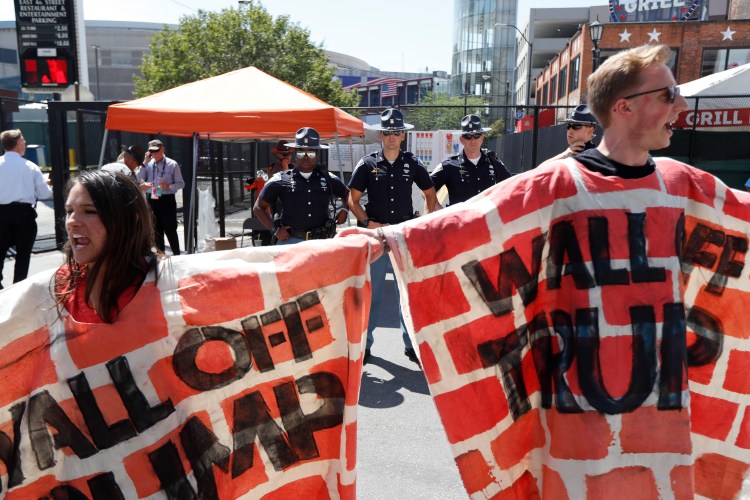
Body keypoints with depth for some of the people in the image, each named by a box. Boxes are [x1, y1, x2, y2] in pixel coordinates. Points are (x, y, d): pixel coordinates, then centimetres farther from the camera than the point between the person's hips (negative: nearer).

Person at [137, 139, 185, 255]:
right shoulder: (148, 164, 6)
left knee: (170, 230, -2)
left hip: (167, 200, -3)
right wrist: (145, 163, -7)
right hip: (152, 200, 4)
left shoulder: (172, 164, -2)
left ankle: (176, 255, 9)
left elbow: (181, 184, -1)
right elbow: (138, 180, -4)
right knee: (156, 229, 12)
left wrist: (169, 186, -19)